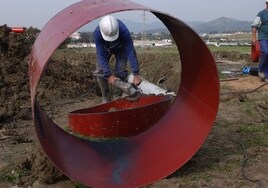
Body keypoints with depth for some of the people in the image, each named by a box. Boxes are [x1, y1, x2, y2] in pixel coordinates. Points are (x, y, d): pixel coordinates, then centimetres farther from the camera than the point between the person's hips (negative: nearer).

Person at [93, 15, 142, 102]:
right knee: (100, 71, -12)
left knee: (120, 71, -15)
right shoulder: (97, 33, -39)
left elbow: (130, 52, -40)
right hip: (105, 49, 1)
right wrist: (109, 75, -39)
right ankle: (105, 97, 4)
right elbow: (101, 55, -35)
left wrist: (136, 74, -43)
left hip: (120, 49, -1)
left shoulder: (124, 31, -43)